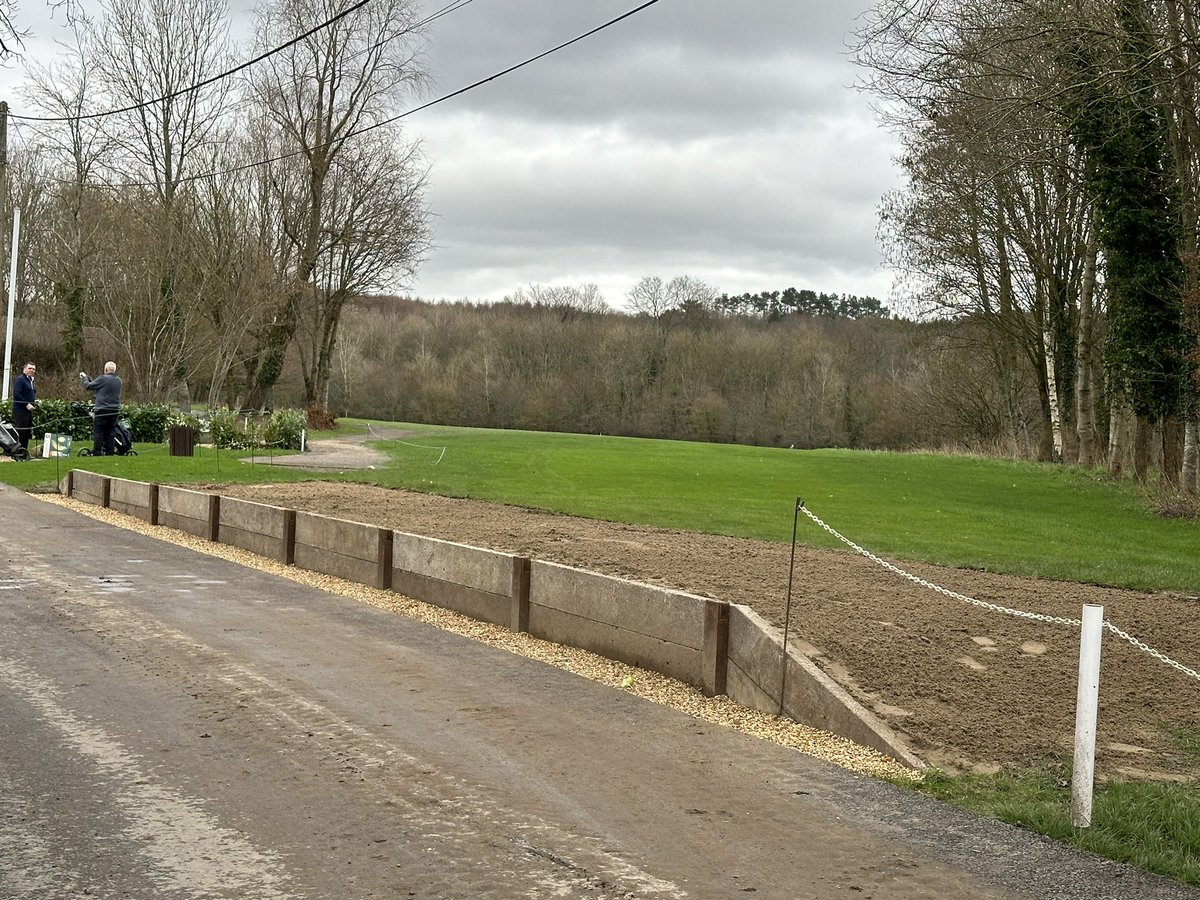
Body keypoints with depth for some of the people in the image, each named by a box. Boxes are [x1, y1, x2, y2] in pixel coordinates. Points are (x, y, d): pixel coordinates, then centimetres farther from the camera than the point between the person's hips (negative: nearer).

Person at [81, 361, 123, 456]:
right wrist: (88, 378, 24)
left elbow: (88, 386, -3)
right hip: (114, 411, 6)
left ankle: (96, 453, -3)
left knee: (98, 433, -2)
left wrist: (84, 378, 15)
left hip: (102, 410, -6)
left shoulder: (103, 379, -12)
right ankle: (109, 452, 8)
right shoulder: (118, 381, 10)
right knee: (109, 433, 10)